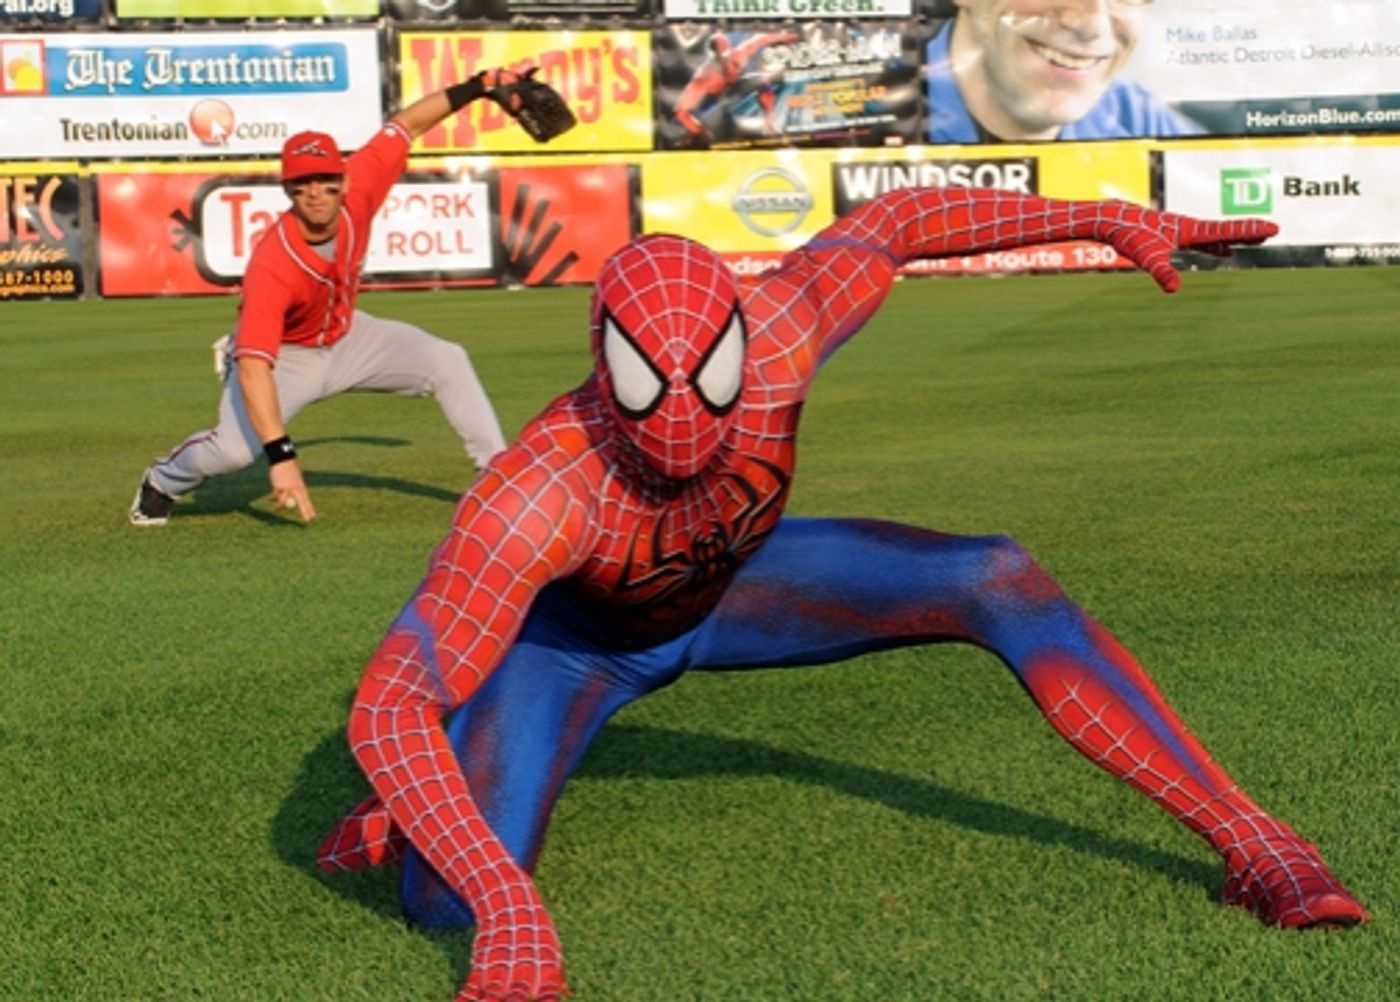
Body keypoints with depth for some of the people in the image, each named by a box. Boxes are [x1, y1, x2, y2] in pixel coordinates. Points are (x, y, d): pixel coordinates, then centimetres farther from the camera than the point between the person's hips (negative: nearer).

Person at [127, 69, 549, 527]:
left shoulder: (357, 190, -25)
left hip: (346, 337, 6)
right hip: (283, 355, -6)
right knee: (235, 447, -25)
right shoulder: (272, 267, -39)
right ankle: (163, 481, 9)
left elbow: (405, 125, -10)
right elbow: (253, 367, -44)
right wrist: (281, 455, -53)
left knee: (447, 362, -8)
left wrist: (477, 87, -19)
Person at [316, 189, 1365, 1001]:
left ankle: (1246, 836, -11)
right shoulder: (538, 496, -44)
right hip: (570, 632, -3)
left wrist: (1108, 217, -13)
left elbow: (892, 220, -12)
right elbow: (386, 711, -45)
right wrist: (510, 907, -57)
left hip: (723, 588, 3)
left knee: (998, 581, -18)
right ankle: (410, 809, 11)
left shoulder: (772, 334, -34)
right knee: (452, 905, -27)